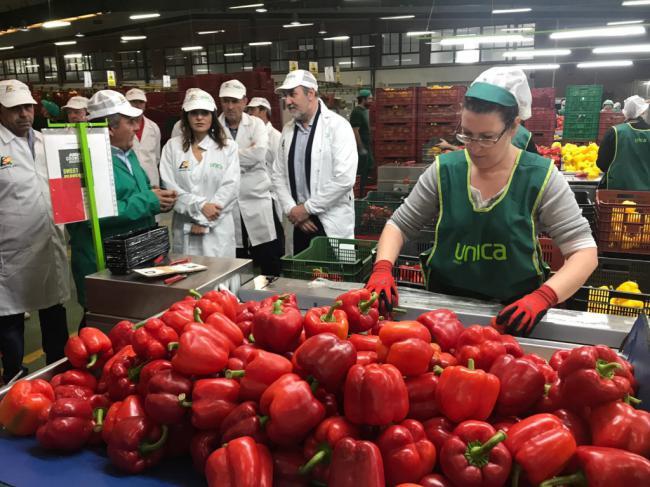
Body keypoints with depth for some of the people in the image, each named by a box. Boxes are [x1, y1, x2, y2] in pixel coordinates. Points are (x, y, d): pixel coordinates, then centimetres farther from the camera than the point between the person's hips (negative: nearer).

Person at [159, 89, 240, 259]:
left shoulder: (228, 146, 3)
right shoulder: (172, 146, 6)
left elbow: (231, 187, -5)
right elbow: (169, 186, -3)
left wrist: (205, 222, -11)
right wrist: (200, 206, -15)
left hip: (218, 229, -1)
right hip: (184, 229, 1)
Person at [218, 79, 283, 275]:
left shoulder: (256, 124, 4)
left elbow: (259, 152, -14)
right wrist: (246, 153, -10)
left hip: (258, 202, 0)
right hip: (228, 205, 0)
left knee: (271, 263, 5)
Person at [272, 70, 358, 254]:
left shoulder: (337, 126, -10)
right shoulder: (288, 130, 8)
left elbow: (345, 178, -19)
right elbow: (278, 175, 11)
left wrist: (307, 208, -13)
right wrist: (291, 209, -4)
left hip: (331, 224, -5)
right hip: (299, 222, 5)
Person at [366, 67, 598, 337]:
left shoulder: (541, 177, -6)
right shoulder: (444, 170, -1)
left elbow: (584, 251, -6)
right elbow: (399, 224, 6)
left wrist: (543, 296, -22)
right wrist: (383, 268, -13)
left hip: (512, 314, -1)